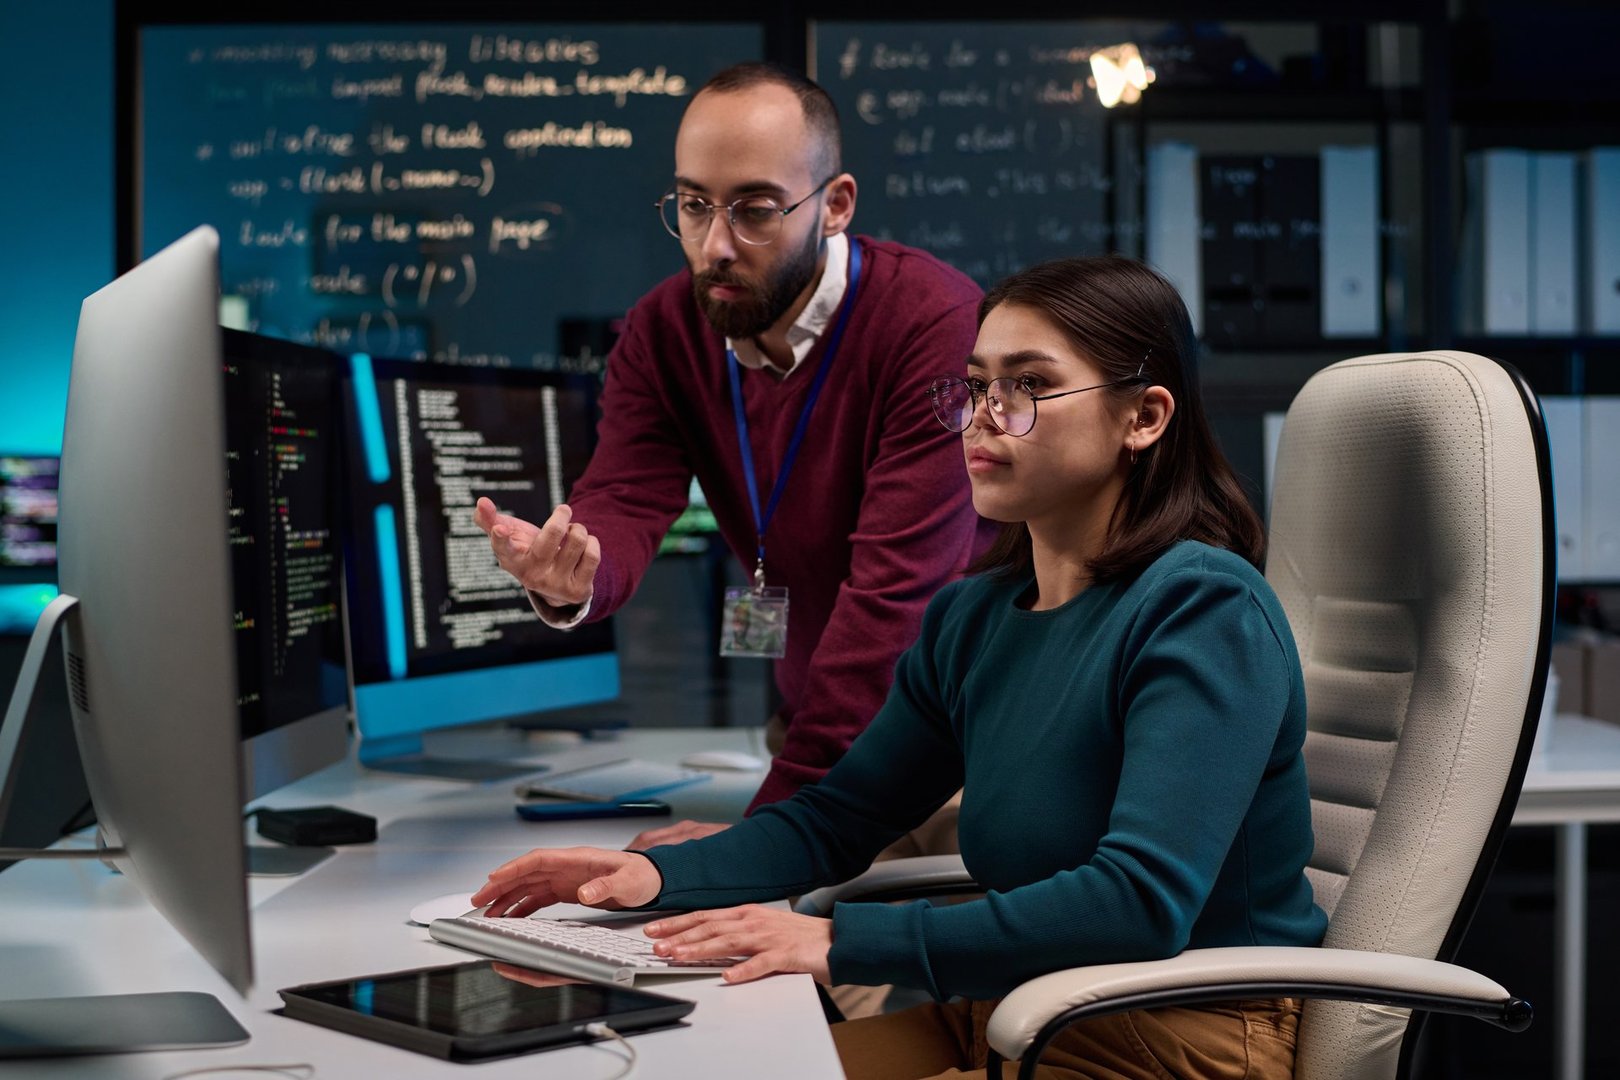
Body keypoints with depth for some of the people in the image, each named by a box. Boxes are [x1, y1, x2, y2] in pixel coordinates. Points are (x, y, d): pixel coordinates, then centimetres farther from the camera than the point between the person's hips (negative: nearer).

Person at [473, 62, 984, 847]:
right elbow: (623, 505, -11)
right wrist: (570, 581, -37)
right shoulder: (663, 331, 0)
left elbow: (895, 583, -26)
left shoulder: (939, 324, -21)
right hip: (809, 715, 5)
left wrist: (778, 818, -28)